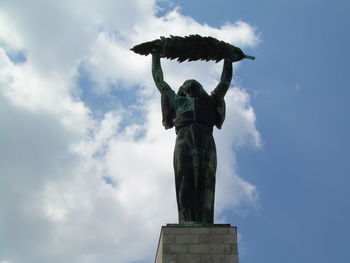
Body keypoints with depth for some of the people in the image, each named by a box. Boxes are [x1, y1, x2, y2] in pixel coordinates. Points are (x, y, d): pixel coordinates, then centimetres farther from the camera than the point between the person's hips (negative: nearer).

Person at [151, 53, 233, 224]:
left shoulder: (209, 101, 36)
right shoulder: (176, 100, 35)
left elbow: (225, 81, 44)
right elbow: (159, 80, 42)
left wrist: (228, 58, 52)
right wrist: (156, 56, 50)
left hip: (206, 140, 1)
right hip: (184, 138, -1)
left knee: (206, 181, -17)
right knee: (186, 181, -19)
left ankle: (205, 222, -29)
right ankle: (187, 221, -31)